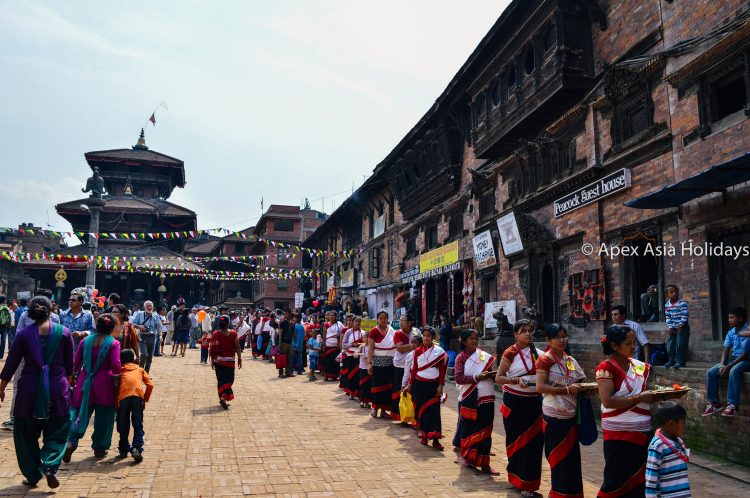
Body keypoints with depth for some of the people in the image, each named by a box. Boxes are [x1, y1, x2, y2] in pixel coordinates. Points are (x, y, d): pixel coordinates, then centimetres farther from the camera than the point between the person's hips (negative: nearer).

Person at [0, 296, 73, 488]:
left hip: (29, 388, 0)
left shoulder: (23, 334, -3)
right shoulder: (64, 333, -2)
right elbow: (69, 364, 4)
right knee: (57, 432, 12)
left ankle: (32, 475, 20)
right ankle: (50, 466, -9)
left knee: (27, 434, 16)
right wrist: (67, 382, 21)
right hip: (57, 388, 0)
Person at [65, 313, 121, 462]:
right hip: (103, 383, -3)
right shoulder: (113, 343, -9)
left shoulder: (86, 341, 5)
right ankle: (99, 448, 19)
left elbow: (76, 362, 8)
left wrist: (74, 373, 25)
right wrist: (118, 372, 5)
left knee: (80, 412, 12)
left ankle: (71, 442, -7)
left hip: (85, 382, 3)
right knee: (103, 416, 10)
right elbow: (115, 366, -15)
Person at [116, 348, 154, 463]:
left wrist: (115, 401, 16)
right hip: (138, 396, 0)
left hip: (123, 397, 0)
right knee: (138, 425, 6)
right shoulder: (140, 369, 25)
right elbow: (150, 385, 13)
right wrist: (145, 399, 19)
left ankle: (124, 449, 23)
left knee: (123, 426, 15)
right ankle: (136, 448, -8)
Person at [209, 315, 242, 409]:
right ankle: (224, 397, -14)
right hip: (230, 361, -2)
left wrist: (212, 361, 6)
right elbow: (237, 348, -6)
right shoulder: (233, 334, -8)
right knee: (229, 380, 5)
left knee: (221, 380, 13)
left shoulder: (215, 334, -5)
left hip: (218, 360, 2)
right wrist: (239, 359, 3)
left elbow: (212, 349, -4)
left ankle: (222, 398, 18)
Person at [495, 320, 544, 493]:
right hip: (515, 401, -4)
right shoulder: (510, 353, -8)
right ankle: (519, 480, 20)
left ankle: (529, 480, 18)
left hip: (534, 401, 4)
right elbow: (498, 378, -9)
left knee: (534, 440, 4)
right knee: (517, 440, 6)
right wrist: (517, 380, -24)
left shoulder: (538, 353, 6)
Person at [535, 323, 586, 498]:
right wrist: (566, 390, -21)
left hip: (571, 415, 6)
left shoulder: (571, 360, 10)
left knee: (572, 456, 10)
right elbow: (540, 387, -18)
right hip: (554, 416, -6)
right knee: (559, 457, 3)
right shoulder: (545, 360, -9)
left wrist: (583, 388, 0)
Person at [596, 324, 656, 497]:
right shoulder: (606, 368, -12)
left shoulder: (639, 365, 7)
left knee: (638, 480, 13)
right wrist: (639, 398, -20)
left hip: (642, 431, 6)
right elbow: (607, 400, -20)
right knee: (616, 482, 3)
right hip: (619, 433, -6)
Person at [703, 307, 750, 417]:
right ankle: (714, 403, -5)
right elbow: (726, 350, 4)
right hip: (733, 359, 7)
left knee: (734, 371, -38)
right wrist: (722, 365, -14)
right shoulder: (730, 333, 8)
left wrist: (729, 366, -25)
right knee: (711, 372, -11)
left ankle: (733, 405, -31)